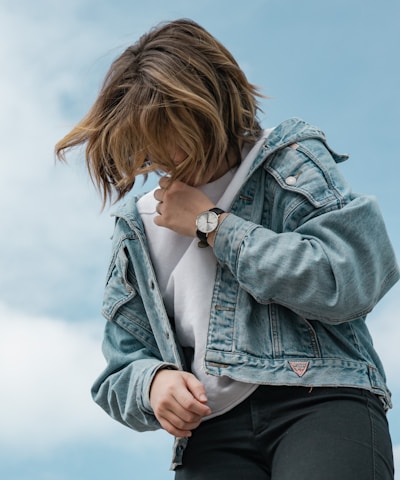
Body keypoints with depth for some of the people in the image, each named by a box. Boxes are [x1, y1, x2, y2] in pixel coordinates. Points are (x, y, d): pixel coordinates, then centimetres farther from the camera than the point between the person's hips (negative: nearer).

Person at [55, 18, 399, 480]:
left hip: (320, 397, -3)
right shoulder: (138, 226, 22)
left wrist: (212, 225, -1)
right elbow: (123, 368, 24)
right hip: (214, 429, 4)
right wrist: (154, 380, -2)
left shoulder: (290, 162, 10)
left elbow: (352, 281, -8)